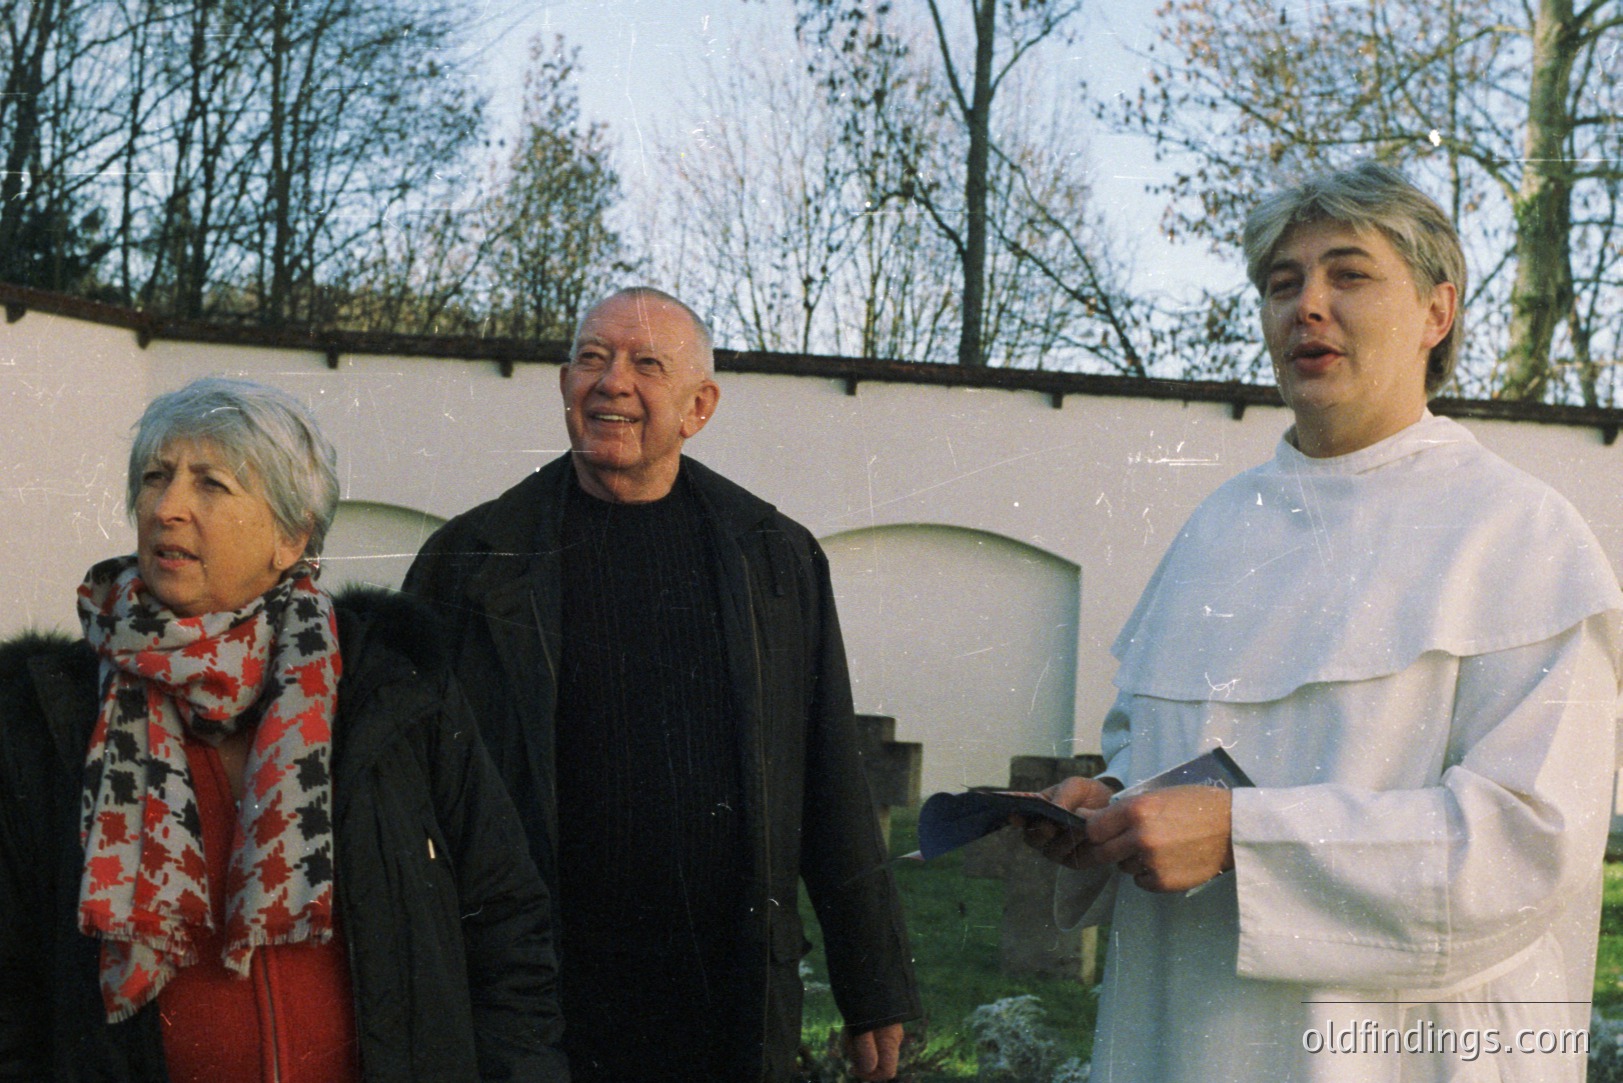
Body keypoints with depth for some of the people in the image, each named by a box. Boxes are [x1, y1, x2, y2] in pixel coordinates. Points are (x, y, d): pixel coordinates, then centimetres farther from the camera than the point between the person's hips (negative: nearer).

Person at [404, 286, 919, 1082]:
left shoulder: (778, 560, 5)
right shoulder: (472, 561, 0)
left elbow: (834, 795, 6)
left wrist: (874, 993, 6)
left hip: (738, 1013, 2)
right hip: (540, 1008, -1)